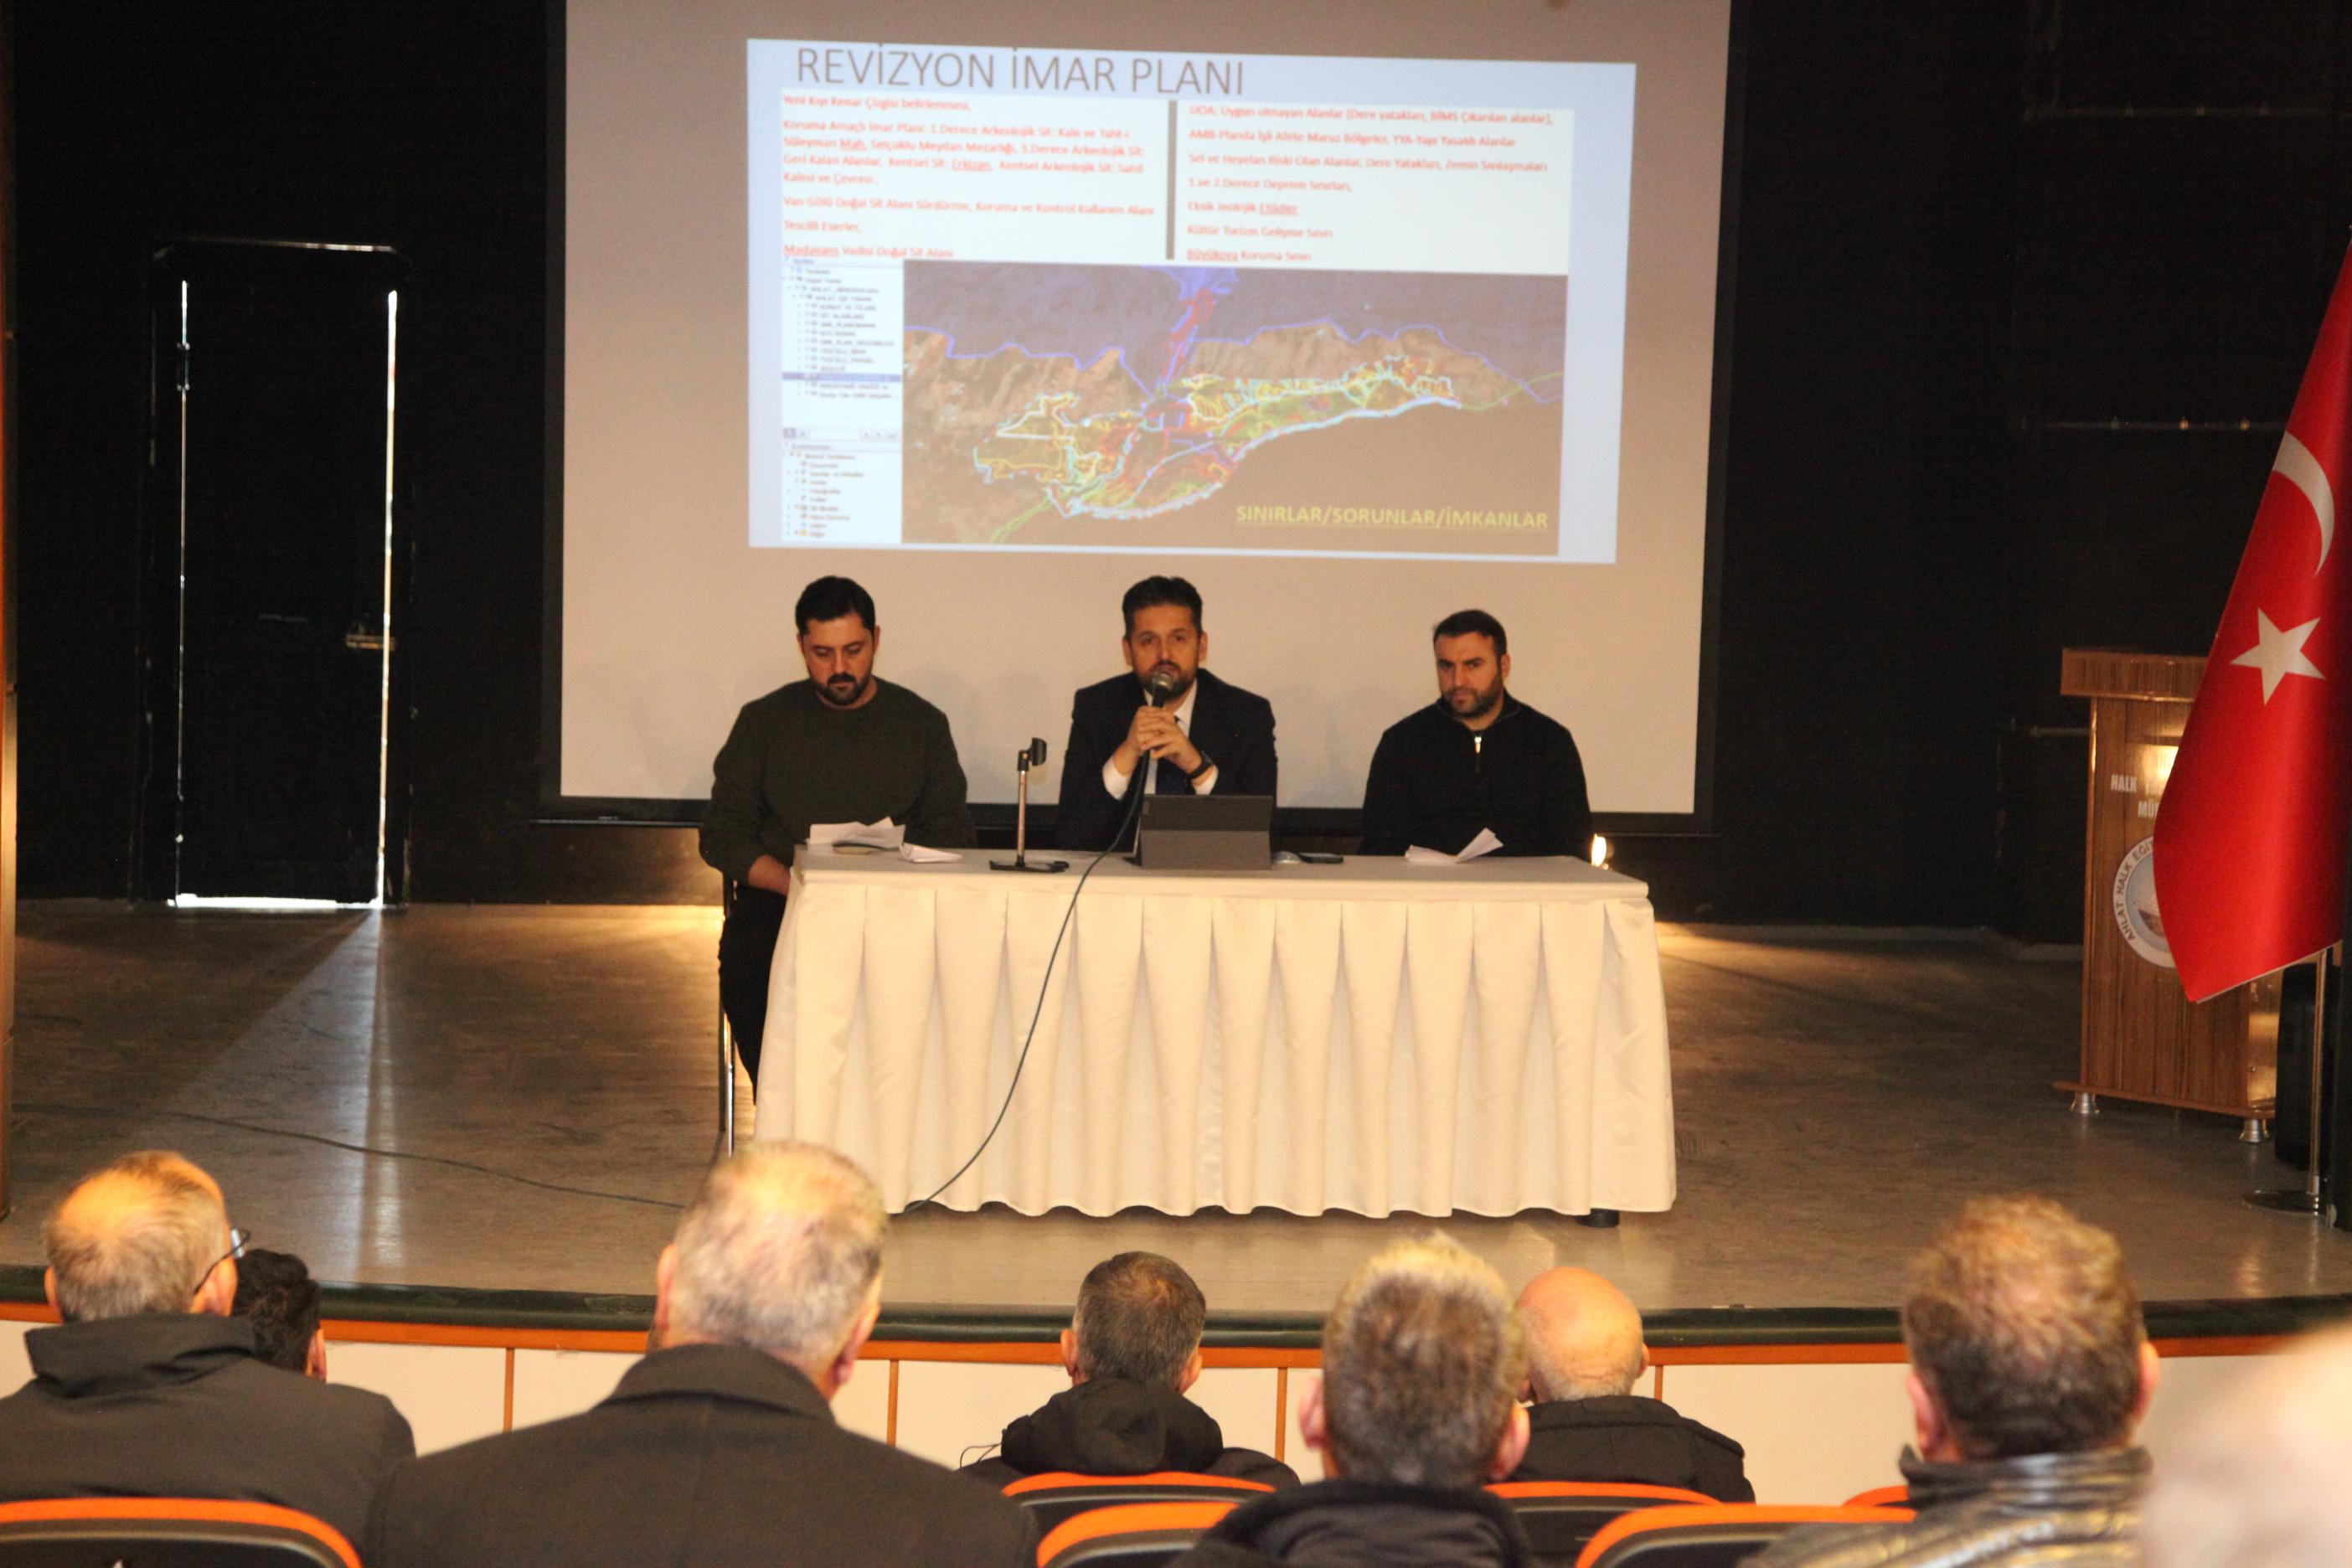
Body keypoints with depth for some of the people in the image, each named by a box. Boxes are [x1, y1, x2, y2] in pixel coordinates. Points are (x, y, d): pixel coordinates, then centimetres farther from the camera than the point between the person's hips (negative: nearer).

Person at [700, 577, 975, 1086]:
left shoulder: (921, 724, 13)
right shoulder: (764, 722, 11)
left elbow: (953, 835, 12)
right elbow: (721, 835, 7)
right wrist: (795, 884, -11)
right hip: (781, 904, 0)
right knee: (747, 967, -34)